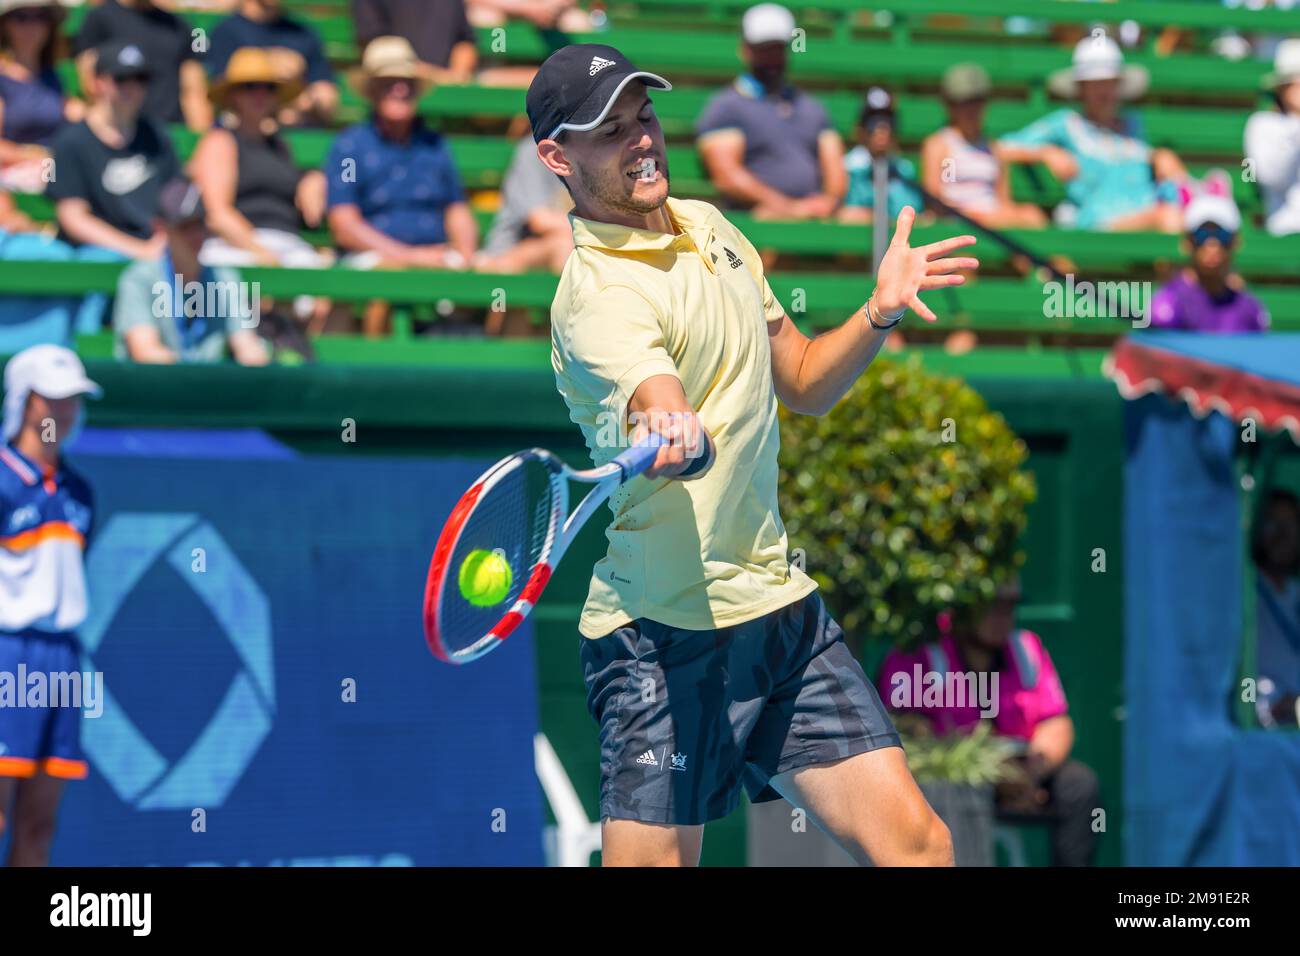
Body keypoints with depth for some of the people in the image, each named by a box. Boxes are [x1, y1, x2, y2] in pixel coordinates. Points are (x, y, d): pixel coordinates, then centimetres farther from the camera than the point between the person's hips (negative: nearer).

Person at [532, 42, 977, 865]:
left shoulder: (709, 226, 11)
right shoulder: (598, 294, -16)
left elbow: (804, 384, 20)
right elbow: (677, 428, -34)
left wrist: (879, 314, 2)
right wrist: (677, 437, -57)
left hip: (782, 607, 7)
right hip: (669, 636, -7)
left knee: (916, 843, -2)